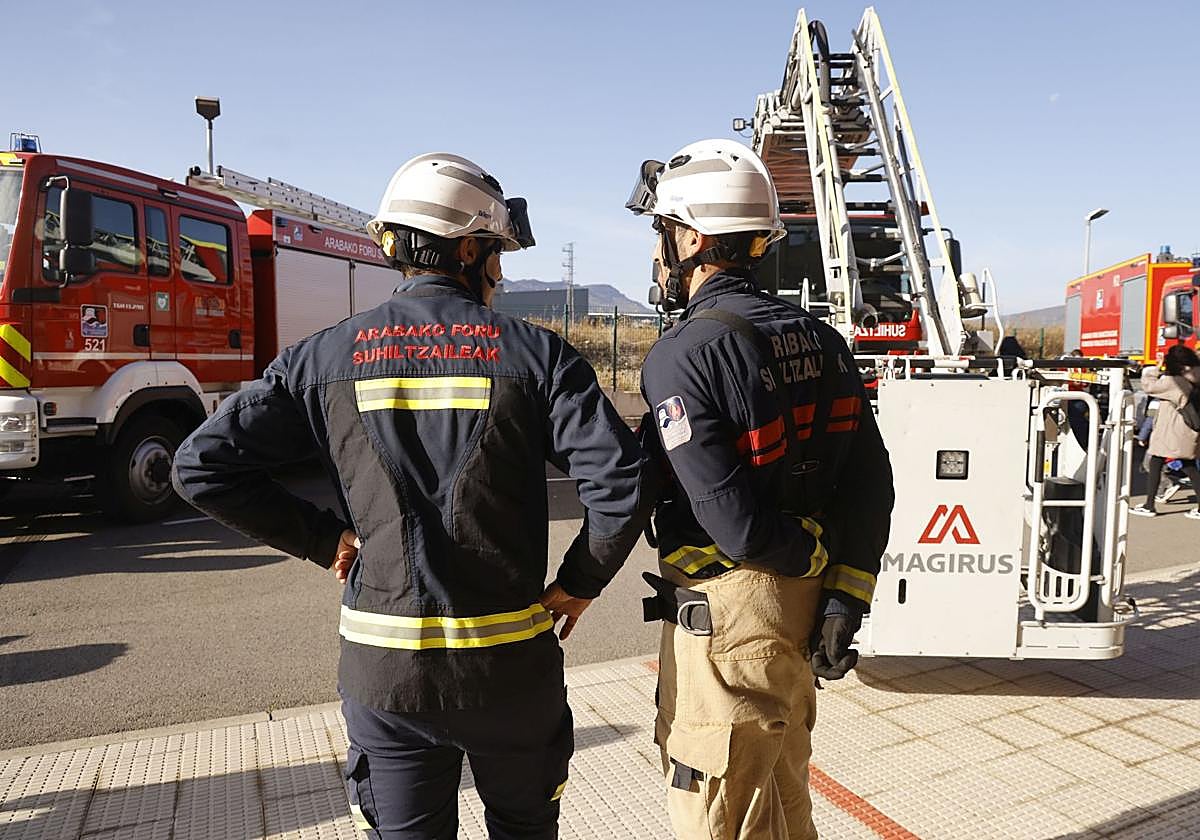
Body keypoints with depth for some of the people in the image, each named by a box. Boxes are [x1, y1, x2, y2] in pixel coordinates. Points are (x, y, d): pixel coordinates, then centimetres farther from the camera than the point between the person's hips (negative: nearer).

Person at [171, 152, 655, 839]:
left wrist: (326, 538, 3)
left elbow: (204, 466, -2)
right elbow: (623, 482, -17)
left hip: (384, 671, 2)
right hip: (510, 664, -1)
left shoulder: (328, 358, -2)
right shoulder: (533, 353, -9)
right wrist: (579, 584, -2)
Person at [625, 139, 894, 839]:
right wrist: (845, 595, 2)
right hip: (804, 601, 8)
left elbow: (733, 524, -23)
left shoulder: (682, 356, -19)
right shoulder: (818, 337, 5)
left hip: (725, 615, -8)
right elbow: (872, 480, 3)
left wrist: (817, 559, -5)